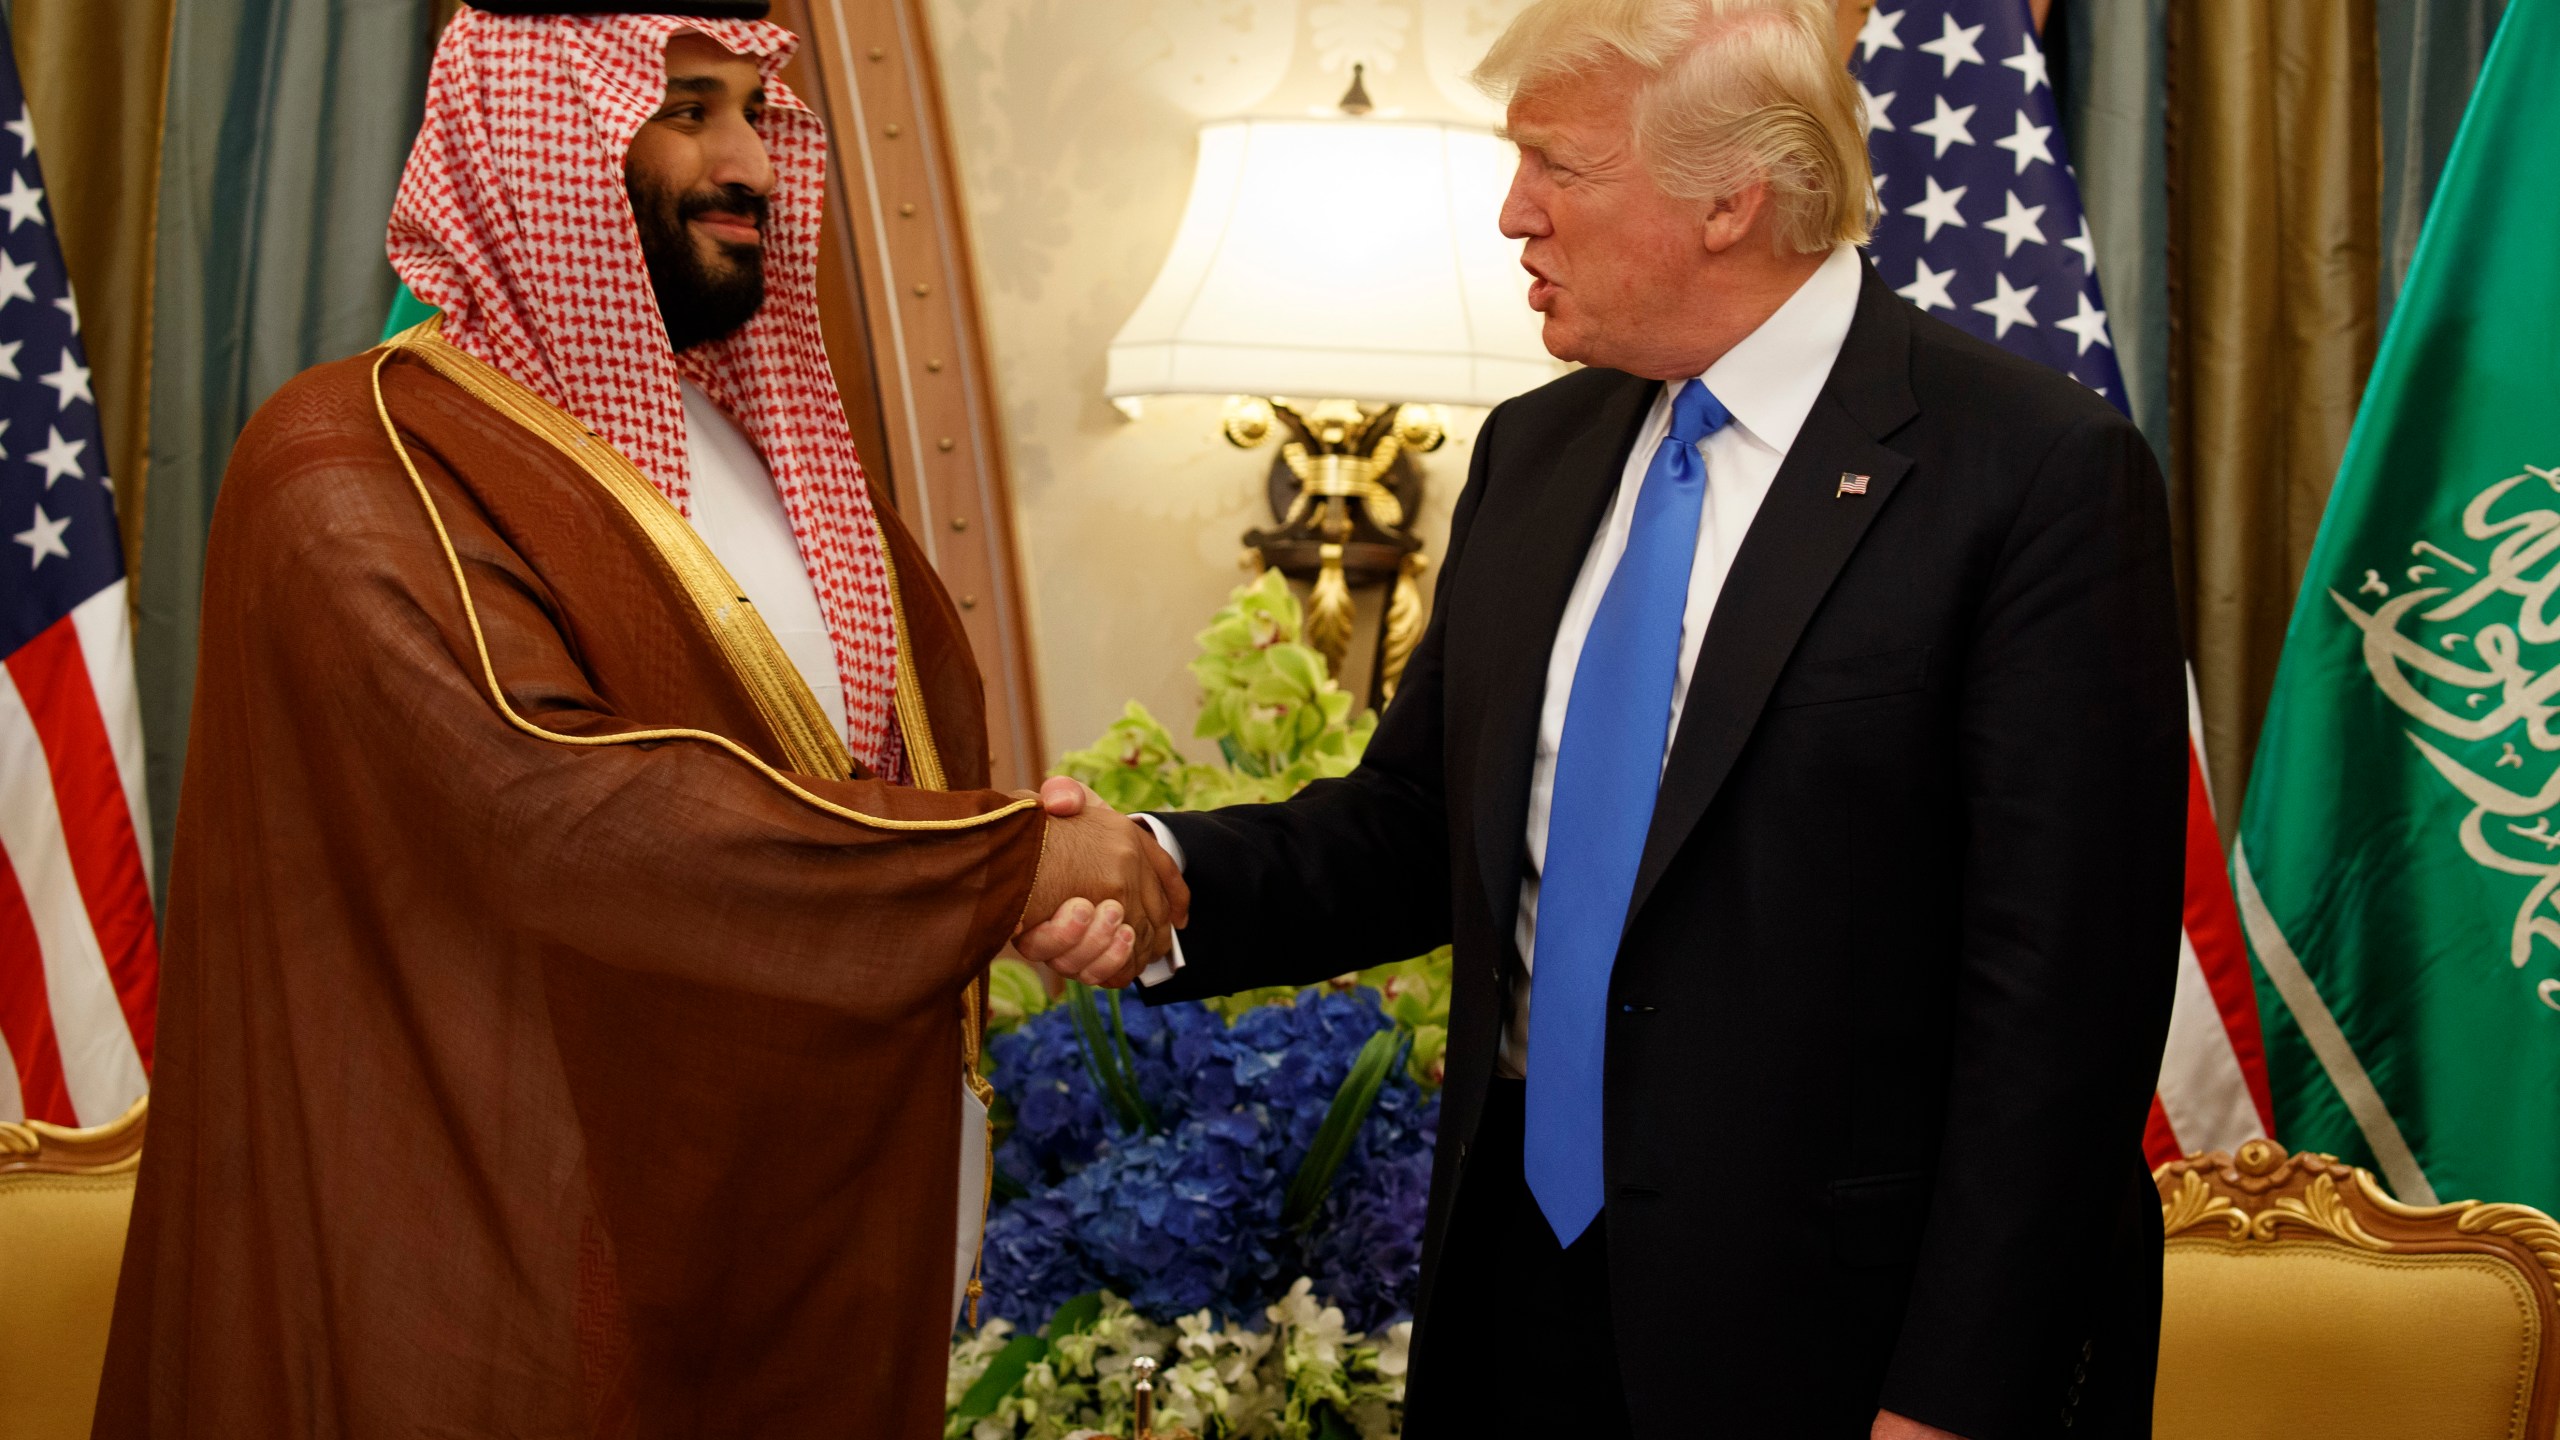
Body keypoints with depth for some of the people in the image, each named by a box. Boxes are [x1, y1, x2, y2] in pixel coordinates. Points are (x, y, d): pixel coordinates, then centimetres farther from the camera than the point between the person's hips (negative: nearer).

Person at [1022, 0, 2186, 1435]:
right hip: (1527, 1275, 6)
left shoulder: (2040, 474, -13)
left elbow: (2057, 985, -16)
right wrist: (1165, 879, -9)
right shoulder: (1532, 454, 9)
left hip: (1827, 1322, -6)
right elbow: (1415, 824, 10)